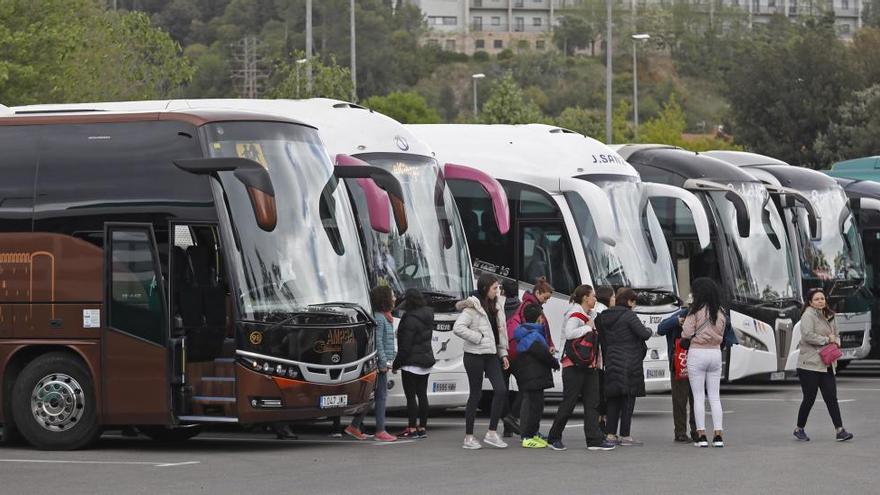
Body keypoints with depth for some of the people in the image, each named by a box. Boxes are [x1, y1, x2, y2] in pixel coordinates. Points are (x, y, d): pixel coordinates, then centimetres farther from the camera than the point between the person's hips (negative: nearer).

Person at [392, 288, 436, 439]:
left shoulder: (411, 319, -18)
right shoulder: (428, 315, 8)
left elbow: (405, 346, -17)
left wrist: (396, 364, -9)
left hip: (412, 363, -9)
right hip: (426, 360, 9)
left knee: (411, 396, -4)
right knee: (422, 394, 12)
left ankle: (412, 429, -4)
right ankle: (422, 428, 14)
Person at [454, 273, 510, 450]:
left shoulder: (495, 307, 13)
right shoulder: (472, 308, -12)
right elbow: (458, 328, -23)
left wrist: (503, 353, 14)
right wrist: (478, 338, -18)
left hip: (491, 355, 7)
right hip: (475, 355, -7)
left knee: (501, 390, -6)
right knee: (475, 395, -2)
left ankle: (492, 433, 0)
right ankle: (468, 438, 7)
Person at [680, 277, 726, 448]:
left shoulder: (696, 311, -11)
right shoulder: (720, 313, 4)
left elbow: (687, 333, -11)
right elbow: (720, 336, 9)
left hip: (697, 353, -5)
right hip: (715, 353, 5)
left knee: (698, 396, 1)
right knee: (715, 396, 8)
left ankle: (701, 435, -3)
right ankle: (718, 435, 2)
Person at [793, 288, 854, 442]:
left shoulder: (829, 316, 15)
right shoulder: (808, 315, -9)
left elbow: (836, 334, 24)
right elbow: (807, 335, -22)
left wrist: (836, 341, 0)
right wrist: (826, 340, -15)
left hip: (827, 364, 7)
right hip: (809, 365, -7)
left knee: (831, 398, 1)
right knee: (809, 399, 0)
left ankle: (840, 431, -3)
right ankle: (799, 429, 17)